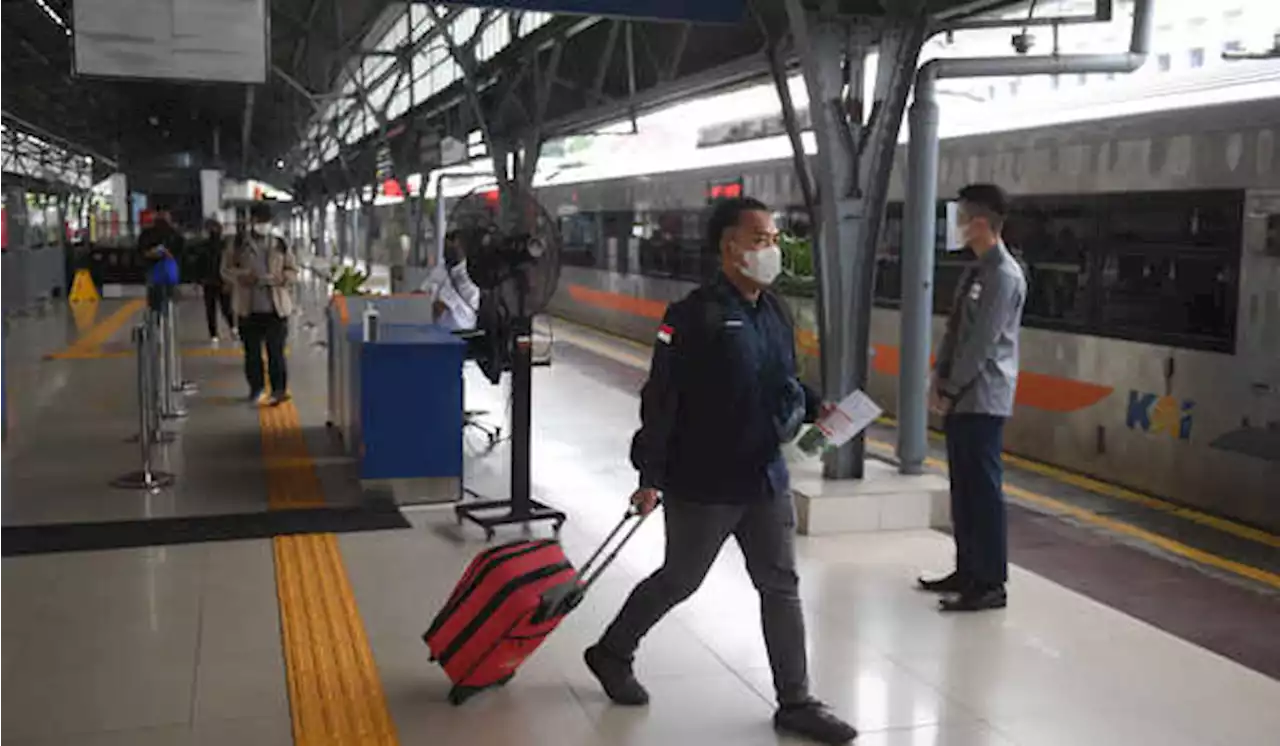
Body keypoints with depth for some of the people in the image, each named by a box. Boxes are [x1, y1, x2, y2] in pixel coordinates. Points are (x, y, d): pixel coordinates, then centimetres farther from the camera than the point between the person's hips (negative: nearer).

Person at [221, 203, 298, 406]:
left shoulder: (280, 245, 6)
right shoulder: (238, 244, 5)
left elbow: (293, 272, 7)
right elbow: (226, 270, 4)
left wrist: (277, 279, -13)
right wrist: (243, 277, -16)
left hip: (276, 308, -1)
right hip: (249, 308, 1)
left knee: (276, 351, -4)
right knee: (252, 351, 9)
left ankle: (279, 390, -1)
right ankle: (255, 388, 22)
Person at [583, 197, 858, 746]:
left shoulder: (776, 313, 7)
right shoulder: (697, 315, -18)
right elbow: (662, 399, -18)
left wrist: (815, 408, 3)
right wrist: (650, 477, -18)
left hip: (766, 477, 7)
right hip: (703, 483, -7)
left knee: (781, 586, 9)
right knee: (679, 580, 10)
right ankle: (612, 653, 36)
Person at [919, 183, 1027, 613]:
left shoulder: (1004, 275, -14)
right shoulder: (976, 272, 14)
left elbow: (982, 342, -17)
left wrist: (949, 389, -13)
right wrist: (939, 381, 6)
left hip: (982, 399, -9)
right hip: (959, 396, 9)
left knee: (984, 490, -4)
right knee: (963, 488, 14)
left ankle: (992, 584, 3)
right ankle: (967, 571, 23)